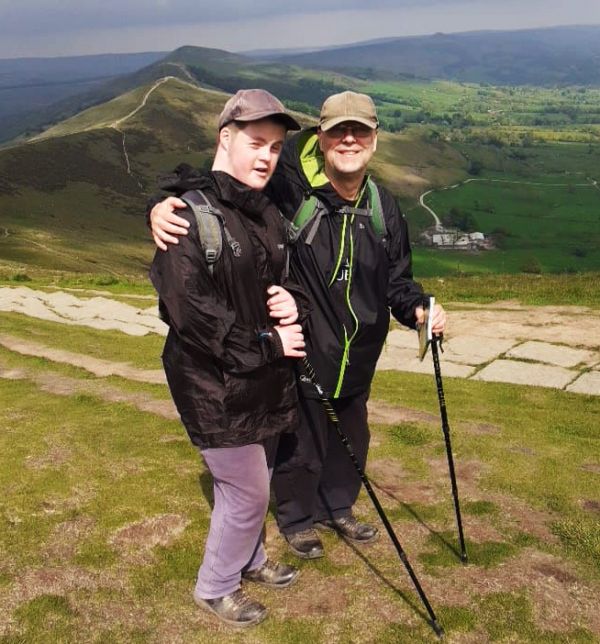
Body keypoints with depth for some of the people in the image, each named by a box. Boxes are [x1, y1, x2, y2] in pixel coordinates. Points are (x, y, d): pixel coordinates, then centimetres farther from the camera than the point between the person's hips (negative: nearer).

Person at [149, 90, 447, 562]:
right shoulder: (291, 187, -22)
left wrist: (417, 310, -10)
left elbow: (397, 279, 10)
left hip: (357, 362, 6)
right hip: (299, 354, -6)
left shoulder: (384, 209, -1)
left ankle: (338, 509, 54)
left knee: (352, 441, 26)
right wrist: (165, 205, -39)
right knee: (301, 448, 14)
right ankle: (297, 519, 44)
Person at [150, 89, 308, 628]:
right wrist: (267, 344, -18)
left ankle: (248, 560, 46)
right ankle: (215, 588, 26)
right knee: (248, 491, 2)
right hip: (216, 386, -8)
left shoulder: (267, 214, 8)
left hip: (265, 380, 8)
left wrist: (288, 302, -5)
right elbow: (190, 311, -24)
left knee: (253, 482, 21)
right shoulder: (188, 215, -18)